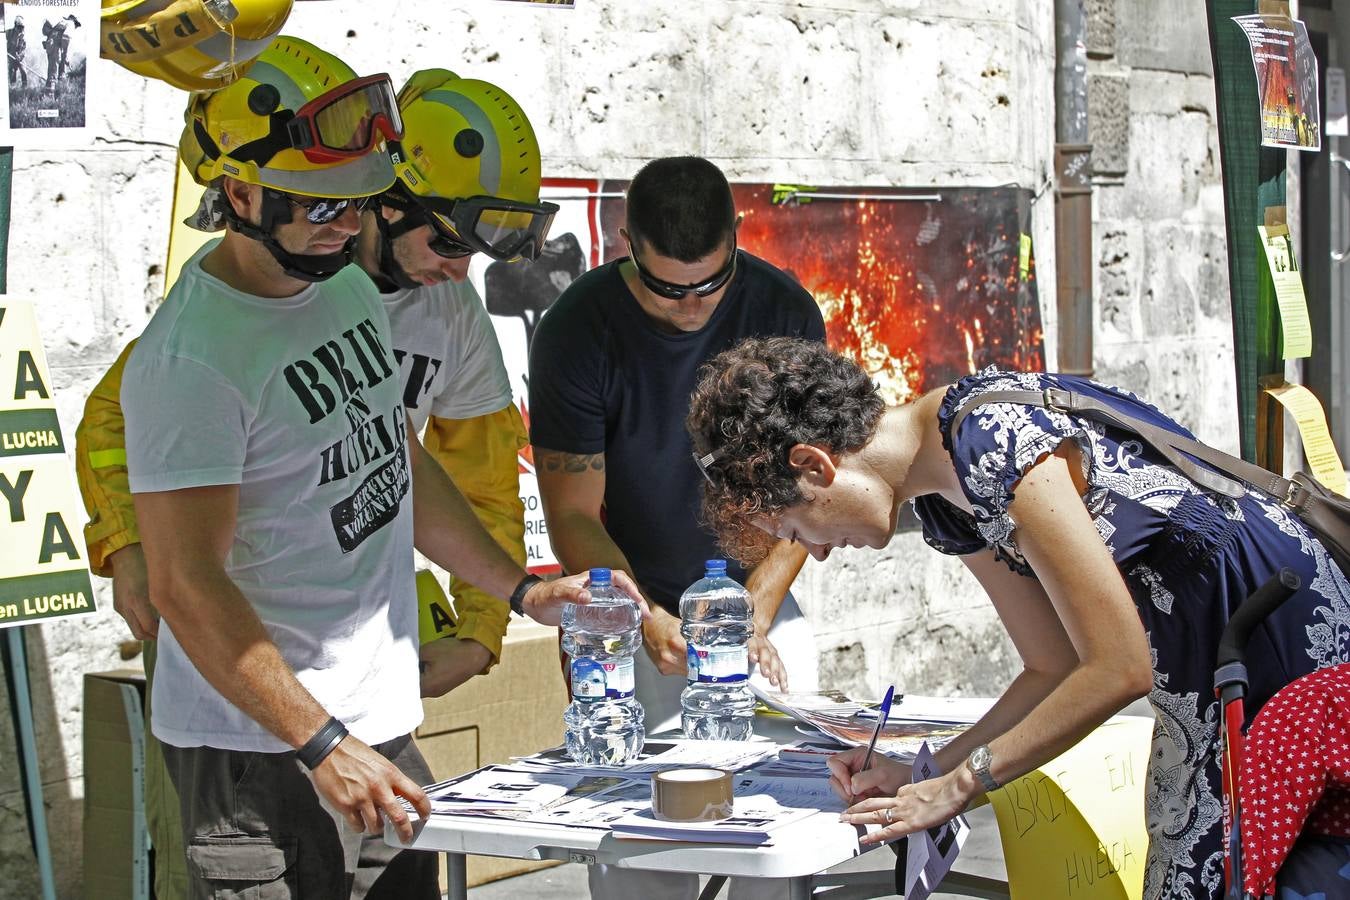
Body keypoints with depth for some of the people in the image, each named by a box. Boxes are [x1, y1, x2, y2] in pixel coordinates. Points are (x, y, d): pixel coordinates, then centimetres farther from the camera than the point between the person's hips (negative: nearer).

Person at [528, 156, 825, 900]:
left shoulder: (784, 311, -6)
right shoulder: (577, 331, -13)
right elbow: (574, 518, -11)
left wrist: (757, 609, -12)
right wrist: (651, 624, -25)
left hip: (757, 597, 3)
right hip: (632, 612, -2)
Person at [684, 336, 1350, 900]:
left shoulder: (992, 438, -24)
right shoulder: (943, 505, 6)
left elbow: (1120, 669, -23)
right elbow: (1057, 667, 11)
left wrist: (960, 782, -15)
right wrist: (931, 771, 1)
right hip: (1196, 688, 9)